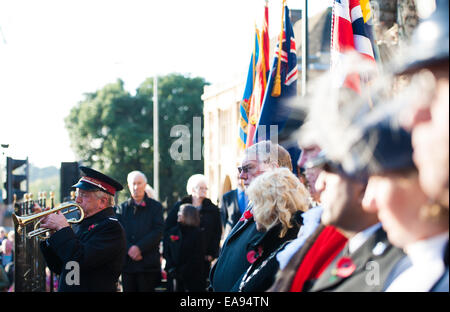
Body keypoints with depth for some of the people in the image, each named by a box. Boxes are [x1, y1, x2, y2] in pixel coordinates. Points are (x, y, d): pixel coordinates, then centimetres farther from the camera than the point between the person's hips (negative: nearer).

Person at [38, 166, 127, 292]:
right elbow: (59, 268, 14)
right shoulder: (84, 225, 14)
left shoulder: (111, 227, -11)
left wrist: (62, 228, -14)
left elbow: (82, 260, -23)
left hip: (93, 289, -7)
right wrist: (50, 237, 2)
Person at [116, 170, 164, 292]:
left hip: (148, 263, -2)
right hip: (127, 262, 2)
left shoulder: (155, 206, 6)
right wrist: (129, 249, -14)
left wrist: (139, 247, -15)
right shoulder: (122, 208, 12)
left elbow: (158, 232, -5)